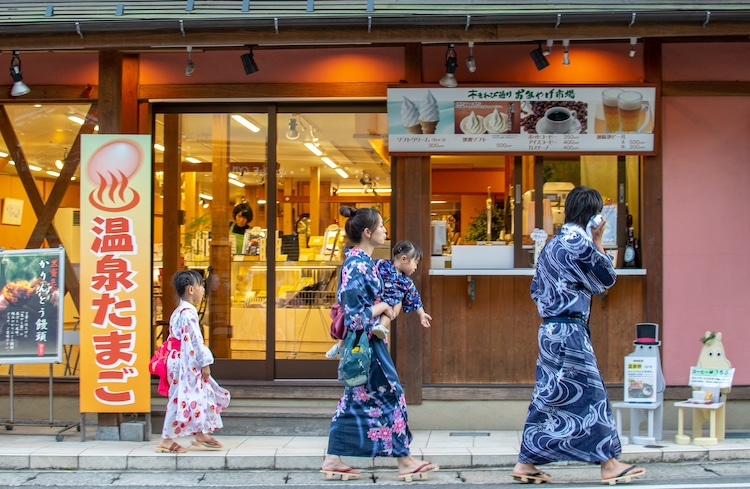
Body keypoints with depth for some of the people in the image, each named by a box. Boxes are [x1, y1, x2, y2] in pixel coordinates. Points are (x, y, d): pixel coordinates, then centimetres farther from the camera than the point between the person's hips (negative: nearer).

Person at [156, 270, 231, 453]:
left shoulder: (178, 312, 14)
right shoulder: (188, 312, -18)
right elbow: (195, 340, -20)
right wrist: (205, 363, -17)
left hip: (179, 361, 10)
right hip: (187, 364, -10)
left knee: (201, 396, 15)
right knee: (181, 399, -5)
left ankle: (201, 435, 20)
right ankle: (167, 440, 1)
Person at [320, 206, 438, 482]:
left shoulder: (361, 261, 10)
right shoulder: (357, 265, -20)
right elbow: (356, 315, -23)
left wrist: (383, 308, 10)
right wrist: (383, 307, -11)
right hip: (365, 343, -10)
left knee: (354, 400, 11)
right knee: (389, 395, -1)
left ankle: (333, 460, 14)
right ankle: (406, 462, 7)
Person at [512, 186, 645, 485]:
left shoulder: (552, 244, 14)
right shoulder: (580, 242, -13)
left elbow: (536, 289, 17)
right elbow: (606, 278, -2)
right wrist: (598, 240, 0)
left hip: (550, 330, 9)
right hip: (570, 332, -9)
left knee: (547, 397, 10)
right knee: (590, 395, -1)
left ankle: (526, 464, 12)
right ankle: (609, 465, 6)